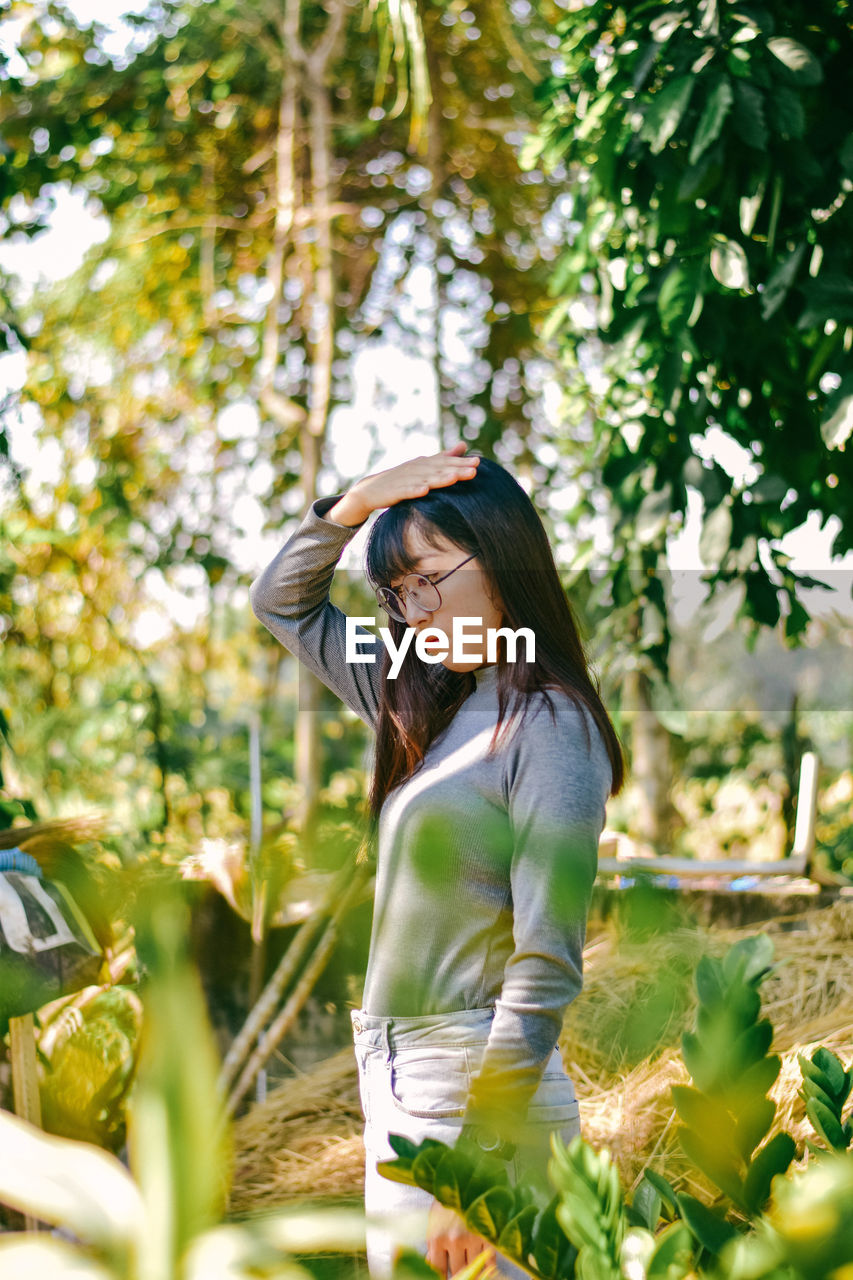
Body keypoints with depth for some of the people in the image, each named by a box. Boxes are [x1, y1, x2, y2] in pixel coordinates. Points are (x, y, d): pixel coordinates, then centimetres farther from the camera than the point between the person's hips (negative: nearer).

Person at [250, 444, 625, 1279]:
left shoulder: (550, 730, -12)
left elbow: (546, 970, -18)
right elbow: (282, 605, 23)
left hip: (477, 1089, -8)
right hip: (395, 1082, 8)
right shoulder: (430, 711, 11)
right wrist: (354, 504, 6)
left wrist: (476, 1160, -21)